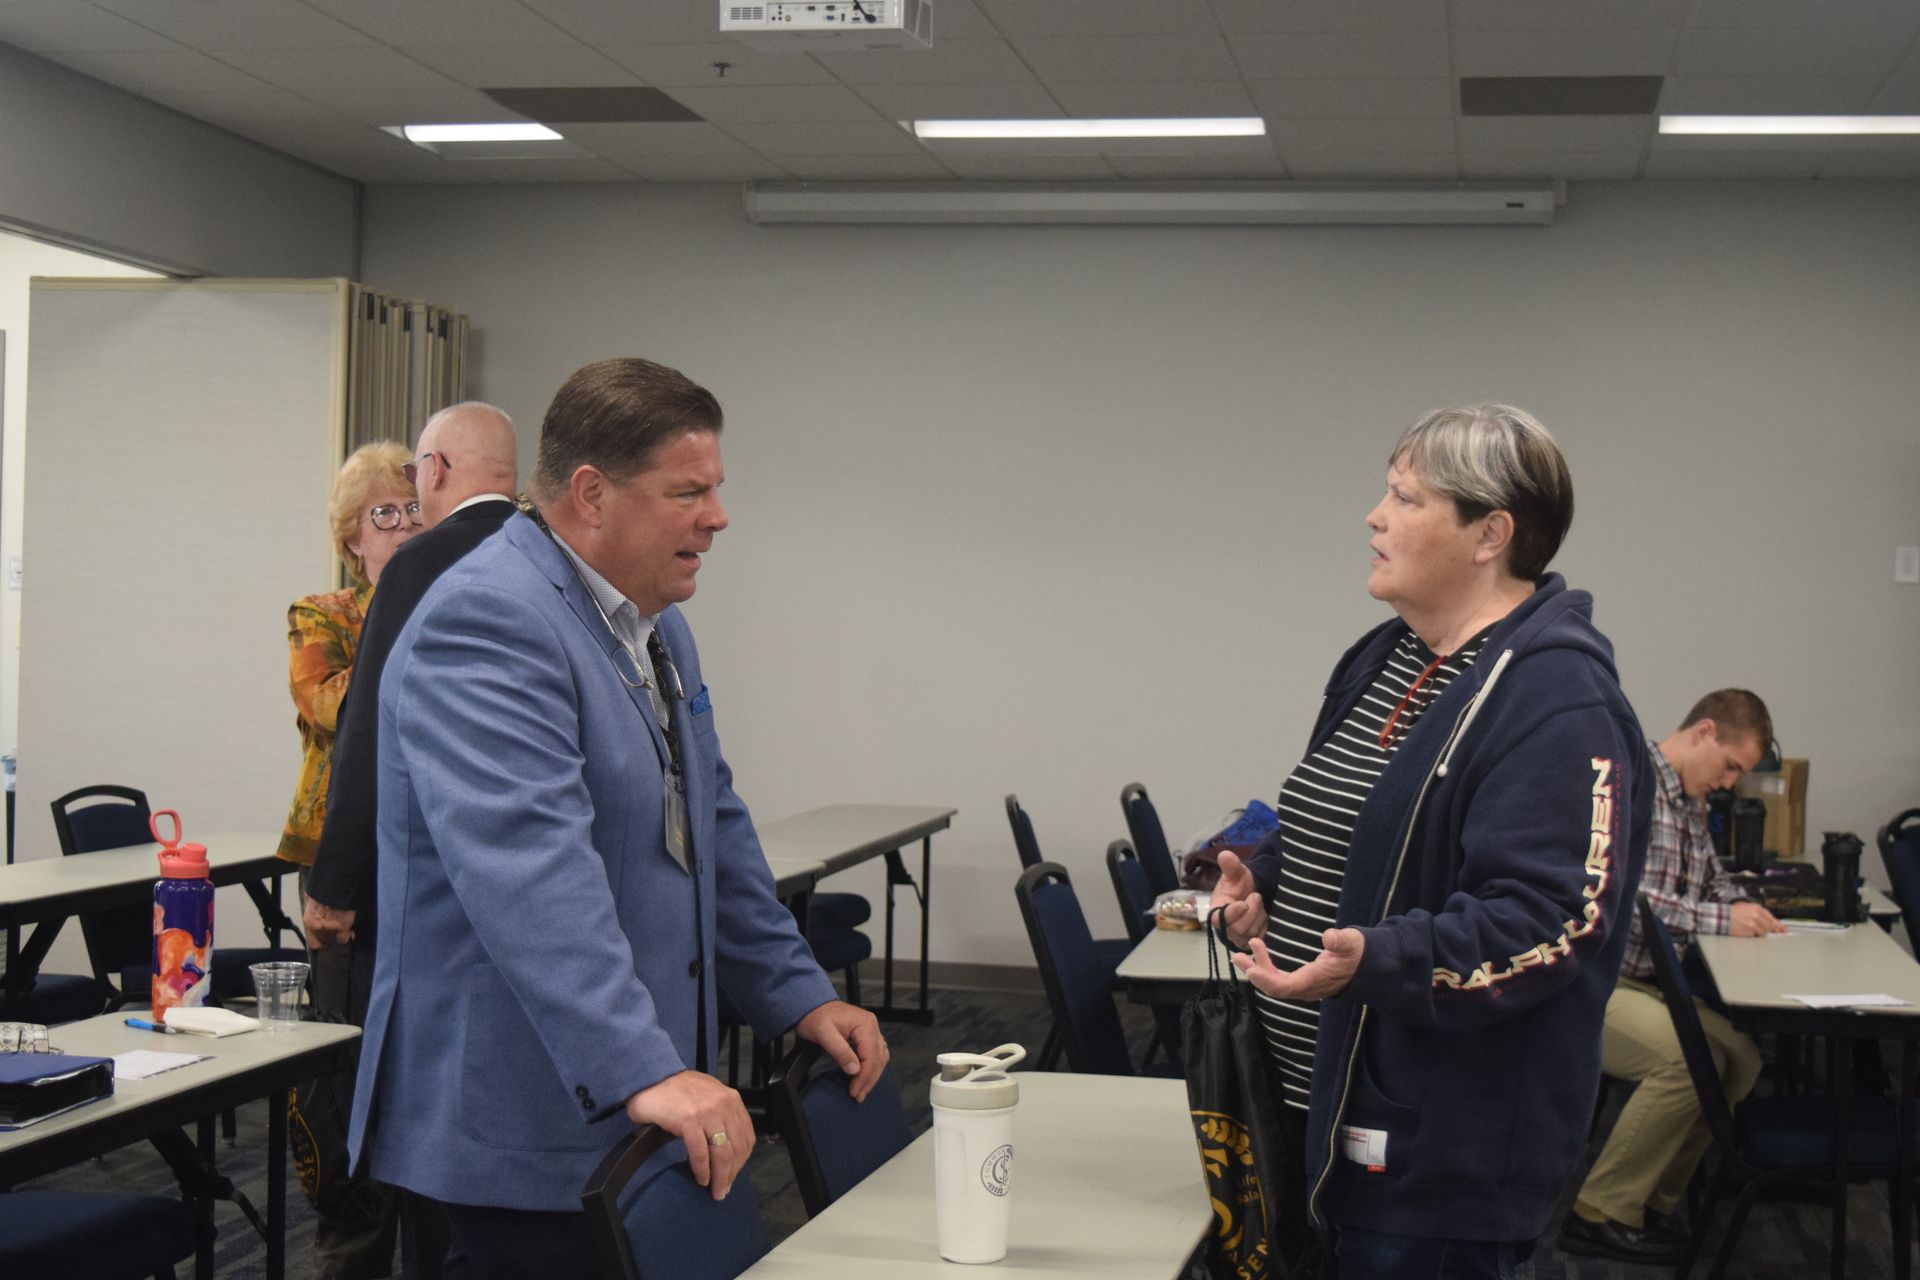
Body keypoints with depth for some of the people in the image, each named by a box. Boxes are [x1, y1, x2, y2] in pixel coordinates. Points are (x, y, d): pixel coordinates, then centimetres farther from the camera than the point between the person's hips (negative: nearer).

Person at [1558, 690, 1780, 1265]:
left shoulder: (1691, 805, 15)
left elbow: (1712, 883, 29)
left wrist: (1744, 910, 4)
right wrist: (1721, 920, -22)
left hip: (1643, 981, 10)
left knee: (1741, 1056, -7)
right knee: (1692, 1059, -26)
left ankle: (1653, 1201, 5)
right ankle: (1601, 1213, -13)